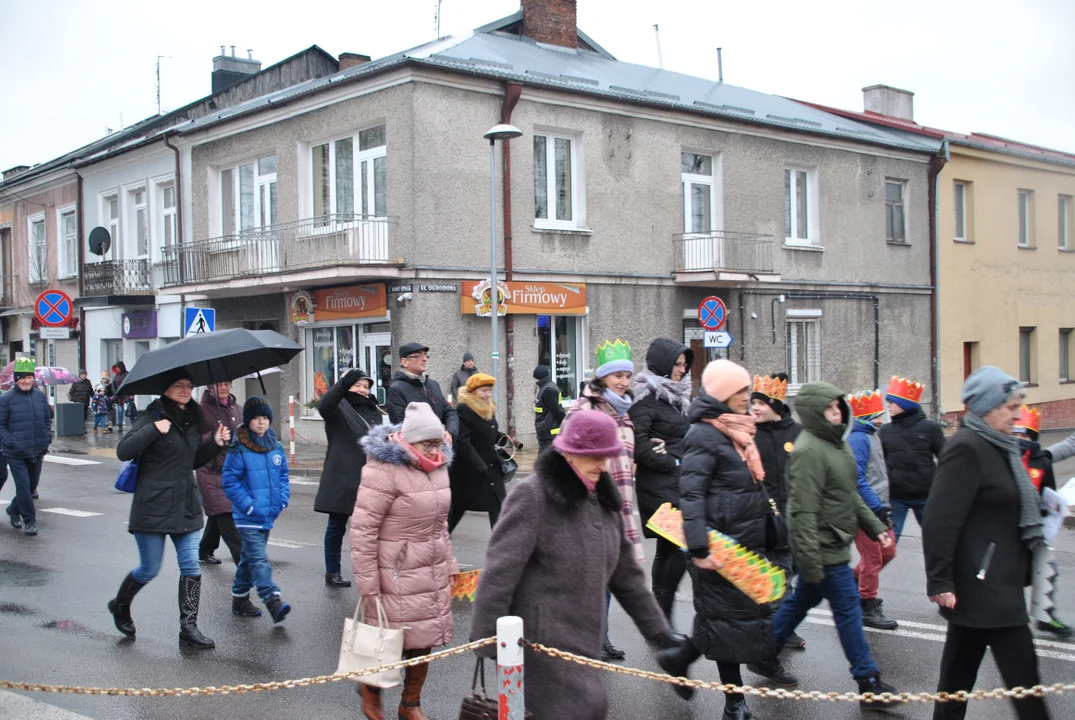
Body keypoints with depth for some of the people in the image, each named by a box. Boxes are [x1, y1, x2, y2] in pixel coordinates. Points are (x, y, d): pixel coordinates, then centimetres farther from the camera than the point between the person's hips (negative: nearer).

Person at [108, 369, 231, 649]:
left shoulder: (192, 419, 11)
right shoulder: (153, 417, -9)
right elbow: (123, 451, -18)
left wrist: (216, 443, 5)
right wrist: (154, 430, -29)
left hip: (186, 507, 6)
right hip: (153, 507, -6)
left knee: (191, 568, 0)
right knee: (149, 569, 6)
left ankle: (188, 627, 6)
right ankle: (120, 605, 34)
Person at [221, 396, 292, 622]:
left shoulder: (275, 447, 6)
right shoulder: (238, 449, -12)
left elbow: (283, 475, 15)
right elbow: (230, 480, -12)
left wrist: (282, 500, 2)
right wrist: (249, 506, -16)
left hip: (268, 515, 7)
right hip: (247, 517, -7)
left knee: (249, 557, 17)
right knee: (259, 559, -13)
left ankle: (239, 598, 30)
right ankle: (273, 601, -19)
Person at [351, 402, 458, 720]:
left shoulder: (437, 466, 6)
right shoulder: (384, 470, -18)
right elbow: (362, 531, -17)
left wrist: (449, 566, 16)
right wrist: (368, 589, -16)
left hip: (434, 576, 7)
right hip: (399, 578, -7)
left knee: (423, 644, 13)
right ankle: (371, 687, 33)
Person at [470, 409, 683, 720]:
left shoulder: (602, 498, 11)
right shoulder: (533, 495, -13)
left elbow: (625, 571, 17)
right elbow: (499, 572, -16)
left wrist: (656, 627, 17)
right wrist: (486, 638, -18)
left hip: (582, 636, 8)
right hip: (543, 636, -7)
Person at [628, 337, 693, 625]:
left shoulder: (676, 396, 18)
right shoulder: (646, 398, -10)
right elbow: (639, 444, -18)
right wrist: (673, 463, -13)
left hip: (676, 483, 9)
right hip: (658, 485, -9)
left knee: (667, 549, 11)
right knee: (682, 546, -12)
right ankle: (663, 615, -2)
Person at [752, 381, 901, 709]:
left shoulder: (836, 443, 10)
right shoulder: (808, 451, -21)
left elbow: (850, 495, 20)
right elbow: (803, 511, -25)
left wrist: (875, 526, 16)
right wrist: (810, 561, -26)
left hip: (833, 545, 10)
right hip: (824, 549, -10)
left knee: (801, 600, 19)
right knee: (849, 609, -2)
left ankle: (765, 656, 32)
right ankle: (869, 684, 9)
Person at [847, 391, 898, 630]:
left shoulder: (871, 436, 14)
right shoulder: (858, 439, -18)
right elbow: (857, 479, -24)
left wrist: (883, 506, 19)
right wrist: (878, 507, -22)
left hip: (876, 508, 10)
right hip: (865, 510, -10)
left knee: (887, 552, 16)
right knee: (872, 559, -1)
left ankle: (853, 580, 31)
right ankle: (868, 609, 10)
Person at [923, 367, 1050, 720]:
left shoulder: (996, 446, 14)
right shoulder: (967, 448, -17)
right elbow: (940, 520, -23)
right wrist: (939, 581, -23)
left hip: (995, 582, 10)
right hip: (983, 584, -10)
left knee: (961, 666, 15)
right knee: (1022, 673, -6)